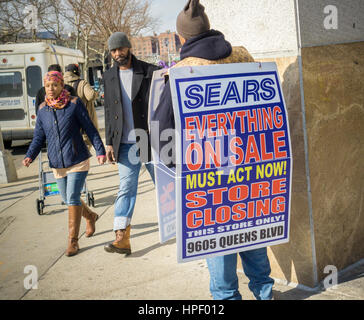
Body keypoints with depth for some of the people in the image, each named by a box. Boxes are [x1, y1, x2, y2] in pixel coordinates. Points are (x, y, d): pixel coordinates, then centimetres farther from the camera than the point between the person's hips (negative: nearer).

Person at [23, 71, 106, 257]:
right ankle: (91, 217, 43)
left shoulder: (74, 104, -5)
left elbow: (90, 129, -3)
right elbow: (38, 137, 9)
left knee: (73, 198, -10)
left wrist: (100, 151, -9)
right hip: (57, 164, 5)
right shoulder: (42, 110, 6)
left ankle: (73, 240, 2)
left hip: (78, 160, -5)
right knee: (67, 199, 14)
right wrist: (30, 156, -6)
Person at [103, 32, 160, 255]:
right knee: (126, 189, 2)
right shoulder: (109, 77, 10)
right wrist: (110, 143, 7)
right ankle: (122, 239, 2)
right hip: (126, 144, 3)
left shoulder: (150, 72, -3)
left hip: (151, 142, -3)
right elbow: (109, 112, 12)